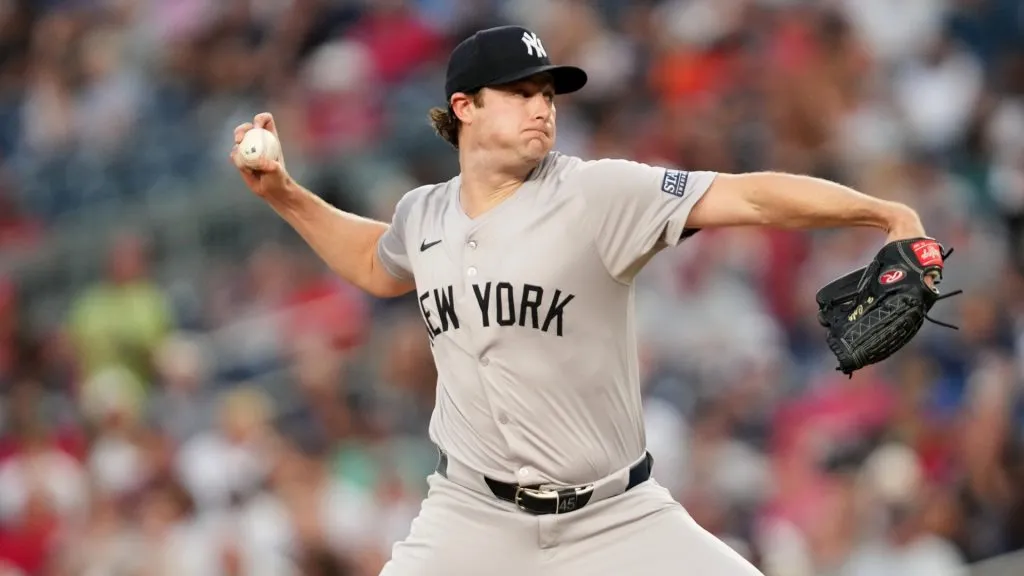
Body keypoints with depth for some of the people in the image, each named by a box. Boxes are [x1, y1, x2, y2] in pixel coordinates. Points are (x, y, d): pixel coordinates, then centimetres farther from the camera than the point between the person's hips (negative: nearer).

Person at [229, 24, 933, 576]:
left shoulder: (599, 193, -12)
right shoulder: (425, 214, 3)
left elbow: (749, 197, -23)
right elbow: (377, 265, 29)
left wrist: (883, 213, -34)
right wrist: (284, 194, 18)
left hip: (614, 516, -3)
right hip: (475, 514, 3)